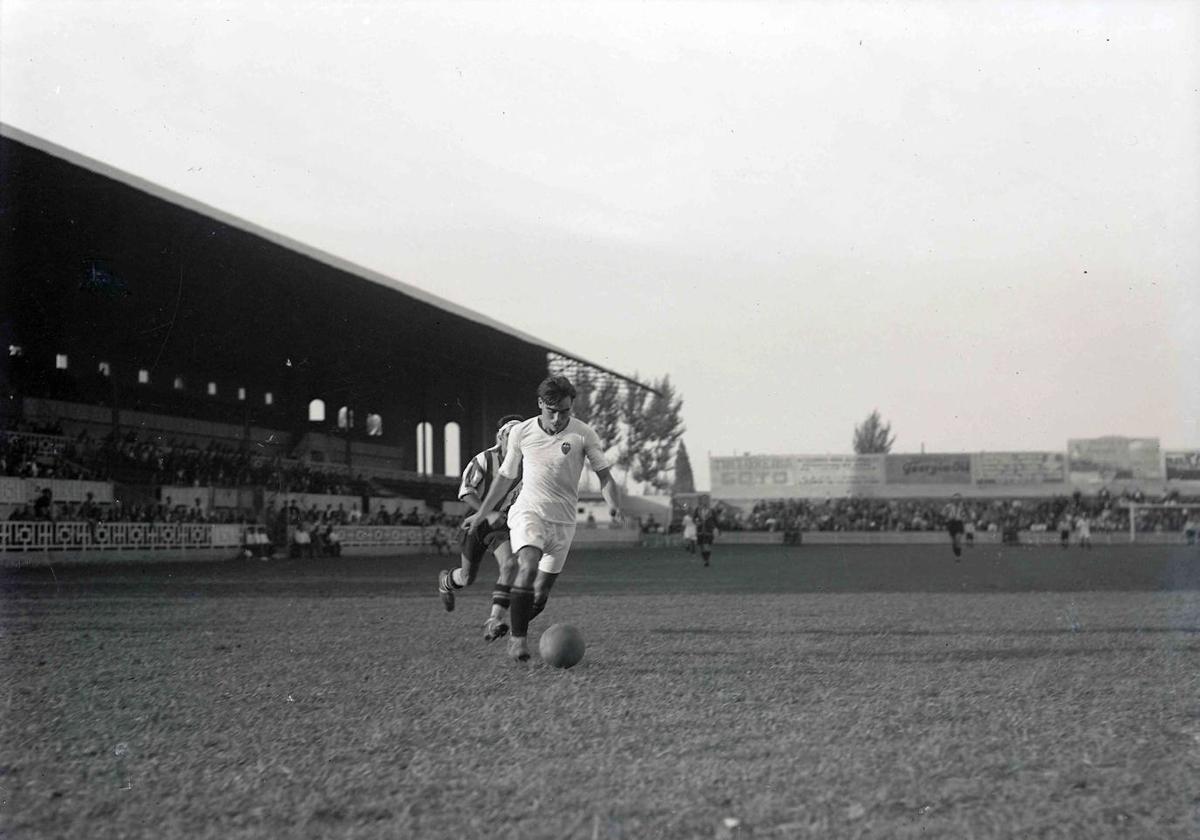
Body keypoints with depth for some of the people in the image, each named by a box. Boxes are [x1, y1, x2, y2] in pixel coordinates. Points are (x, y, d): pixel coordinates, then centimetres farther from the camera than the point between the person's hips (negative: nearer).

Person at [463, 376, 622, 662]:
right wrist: (481, 514, 16)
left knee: (540, 594, 1)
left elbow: (604, 476, -3)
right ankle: (518, 638, -19)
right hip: (528, 512, -1)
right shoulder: (521, 432, -1)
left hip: (563, 521, 1)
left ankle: (515, 632, 27)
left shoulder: (584, 434, -5)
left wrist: (614, 505, -23)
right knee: (528, 566, -28)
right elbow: (505, 476, 12)